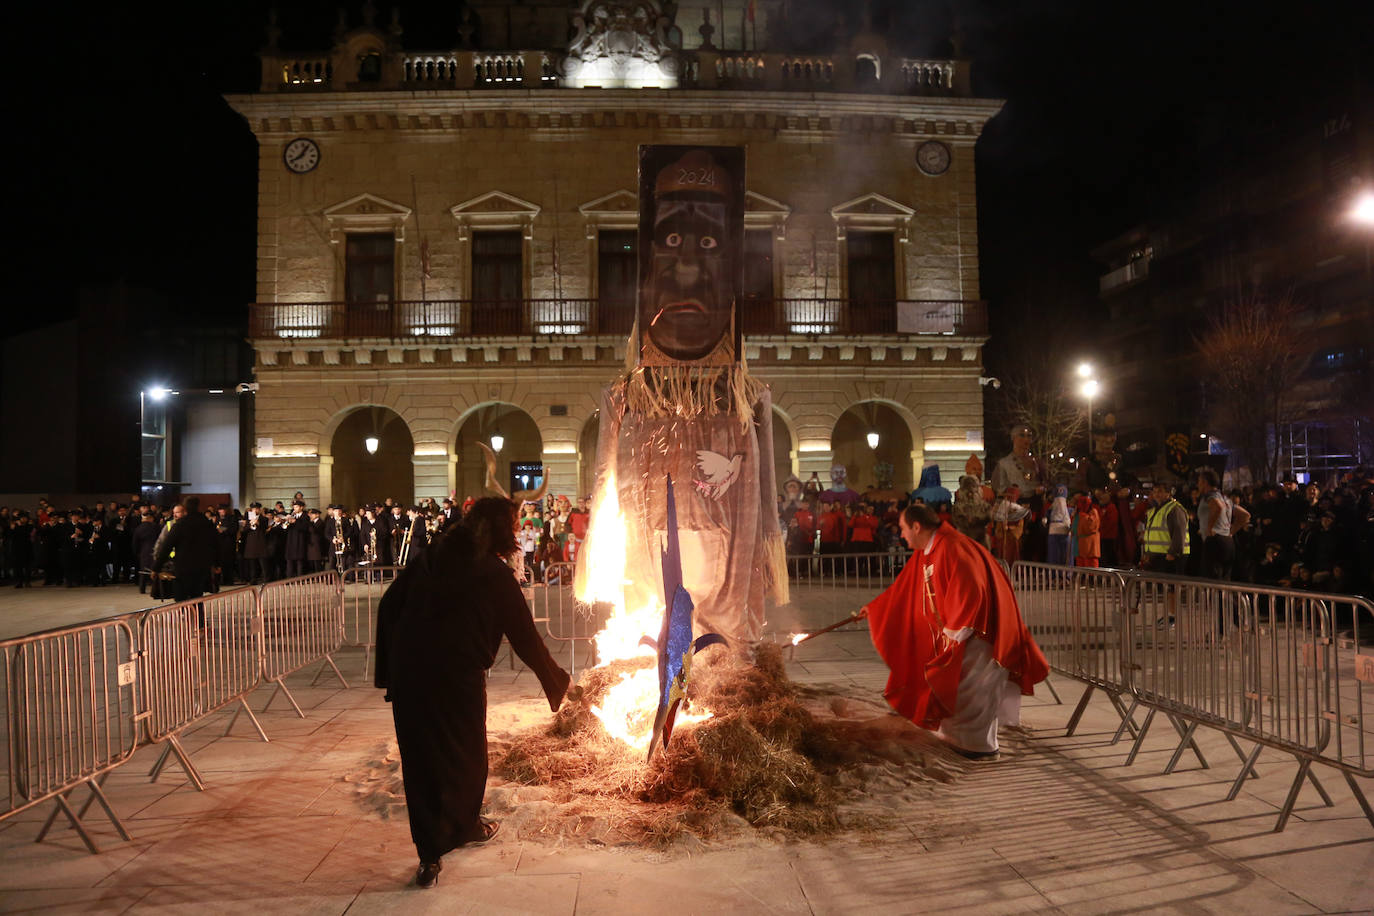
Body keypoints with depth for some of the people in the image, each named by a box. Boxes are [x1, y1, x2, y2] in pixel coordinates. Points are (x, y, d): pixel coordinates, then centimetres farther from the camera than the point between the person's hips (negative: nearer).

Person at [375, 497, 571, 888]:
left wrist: (388, 668, 9)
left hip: (408, 671, 4)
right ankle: (466, 825, 39)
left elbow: (389, 606, 4)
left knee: (420, 754, 10)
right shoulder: (496, 575, -5)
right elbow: (525, 639, -2)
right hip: (458, 676, -4)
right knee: (466, 752, 18)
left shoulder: (429, 559, 8)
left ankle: (430, 855, 12)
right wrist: (557, 680, 11)